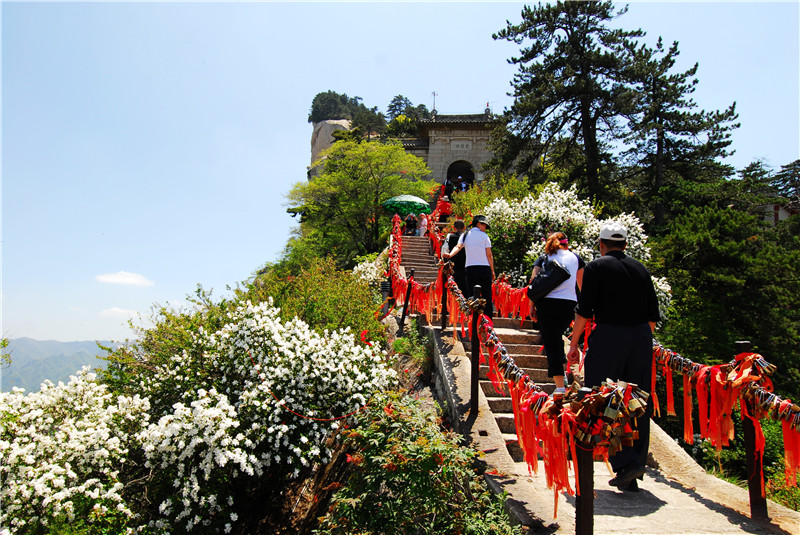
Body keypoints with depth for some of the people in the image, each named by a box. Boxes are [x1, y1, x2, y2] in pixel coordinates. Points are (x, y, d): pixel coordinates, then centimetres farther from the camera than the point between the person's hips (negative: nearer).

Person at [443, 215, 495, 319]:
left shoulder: (465, 235, 13)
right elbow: (489, 255, 1)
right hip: (485, 268, -2)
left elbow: (458, 246, -7)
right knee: (487, 296, 4)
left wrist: (450, 254, -20)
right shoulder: (484, 236, 4)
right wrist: (492, 271, 5)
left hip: (470, 268, 2)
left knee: (471, 296, 4)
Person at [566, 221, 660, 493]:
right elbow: (653, 315, 14)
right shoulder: (641, 269, 15)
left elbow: (584, 310, -6)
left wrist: (574, 344, 1)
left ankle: (626, 463, -8)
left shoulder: (596, 267, 1)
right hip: (641, 338, 5)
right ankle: (631, 476, 15)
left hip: (608, 336, -5)